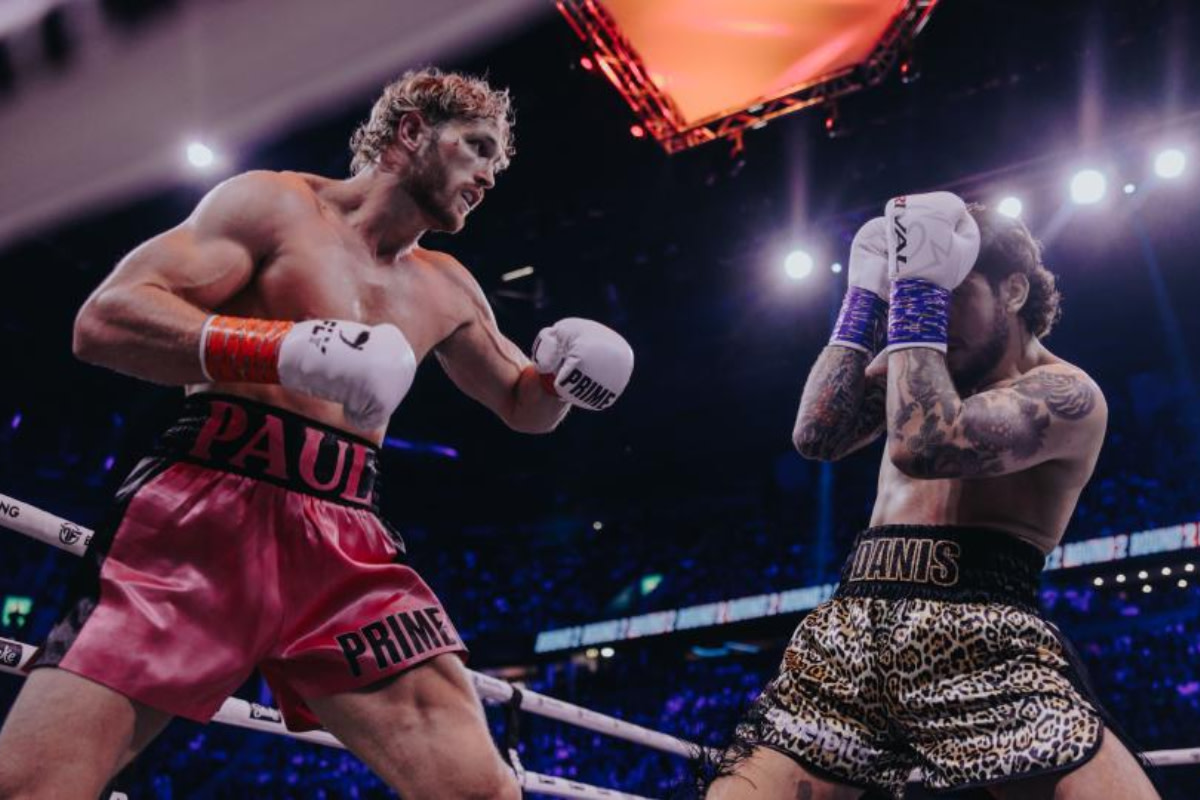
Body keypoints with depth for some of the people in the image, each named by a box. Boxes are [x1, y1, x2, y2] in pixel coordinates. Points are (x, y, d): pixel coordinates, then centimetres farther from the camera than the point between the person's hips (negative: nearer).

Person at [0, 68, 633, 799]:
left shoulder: (446, 290, 20)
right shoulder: (275, 203, 4)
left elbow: (523, 407, 32)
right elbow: (104, 319, -7)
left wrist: (562, 373, 6)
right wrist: (284, 349, -23)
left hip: (346, 543, 4)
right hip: (204, 508, -4)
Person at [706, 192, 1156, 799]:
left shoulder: (1066, 393, 0)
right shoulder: (914, 366, 21)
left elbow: (925, 447, -18)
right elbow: (815, 436, 6)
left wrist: (919, 293, -9)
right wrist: (866, 299, 8)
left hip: (979, 636, -4)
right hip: (851, 630, 5)